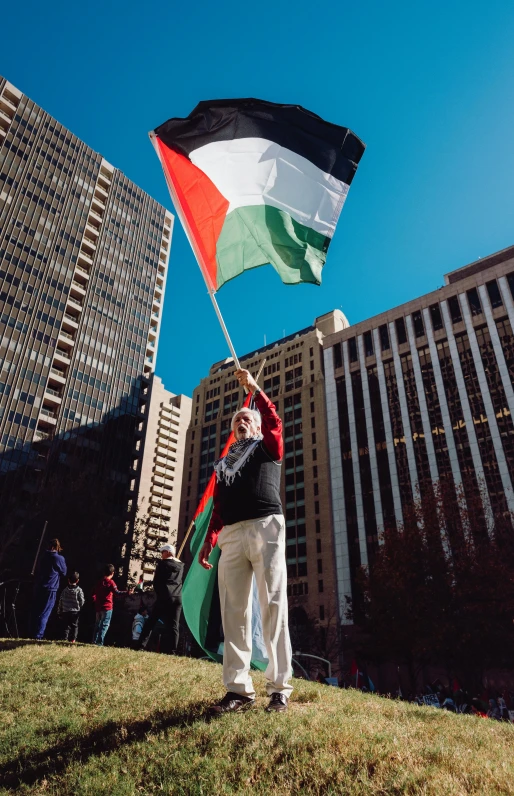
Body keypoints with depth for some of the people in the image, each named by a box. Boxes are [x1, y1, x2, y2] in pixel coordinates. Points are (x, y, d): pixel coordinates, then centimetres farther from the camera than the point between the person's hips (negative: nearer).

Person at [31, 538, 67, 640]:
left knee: (36, 612, 13)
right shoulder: (59, 558, -9)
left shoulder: (44, 556, 7)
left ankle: (34, 634, 17)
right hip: (50, 589, -6)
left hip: (39, 588, 6)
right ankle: (38, 635, -5)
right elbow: (64, 572, 5)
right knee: (44, 614, -2)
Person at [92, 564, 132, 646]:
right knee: (105, 625, -3)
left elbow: (94, 594, 16)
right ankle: (100, 642, -9)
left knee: (97, 624, 17)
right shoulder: (110, 582, -11)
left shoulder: (99, 582, 10)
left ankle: (95, 640, 20)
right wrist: (127, 592, -31)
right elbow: (116, 592, -24)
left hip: (98, 607, 7)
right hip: (107, 607, -7)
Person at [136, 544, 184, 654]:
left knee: (151, 622, 7)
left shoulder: (163, 563, 0)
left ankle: (141, 646, 4)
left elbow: (156, 581, 0)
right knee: (173, 626, 1)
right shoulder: (181, 565, 15)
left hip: (164, 598, -4)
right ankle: (171, 652, -5)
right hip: (178, 598, 4)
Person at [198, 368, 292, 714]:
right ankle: (239, 689, 7)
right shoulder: (223, 462, 26)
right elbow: (218, 507, 22)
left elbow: (275, 421, -6)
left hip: (265, 527, -4)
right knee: (233, 611, 1)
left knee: (273, 606, -5)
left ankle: (279, 688, -1)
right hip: (231, 534, 5)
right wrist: (209, 540, 12)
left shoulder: (267, 447, 16)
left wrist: (254, 388, -8)